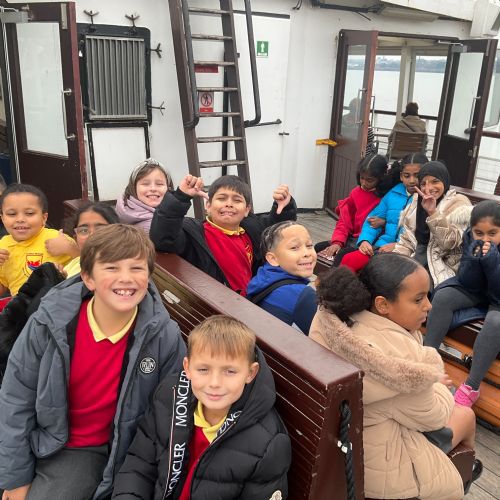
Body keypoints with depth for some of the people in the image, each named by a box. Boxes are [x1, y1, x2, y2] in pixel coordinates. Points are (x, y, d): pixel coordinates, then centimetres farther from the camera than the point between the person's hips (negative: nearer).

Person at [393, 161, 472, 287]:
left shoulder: (459, 204, -5)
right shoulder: (418, 201, 10)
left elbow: (450, 242, -18)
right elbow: (406, 240, 10)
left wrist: (433, 212, -25)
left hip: (443, 267, -5)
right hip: (417, 259, 5)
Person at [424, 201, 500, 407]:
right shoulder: (470, 238, -16)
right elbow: (468, 284, -15)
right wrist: (474, 258, -34)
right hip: (477, 290, 4)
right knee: (442, 296, -20)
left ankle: (472, 386, -23)